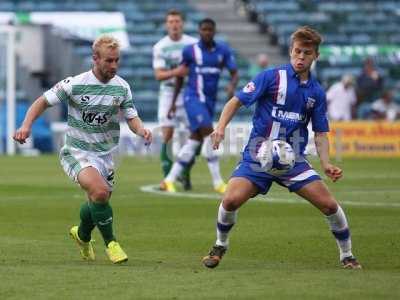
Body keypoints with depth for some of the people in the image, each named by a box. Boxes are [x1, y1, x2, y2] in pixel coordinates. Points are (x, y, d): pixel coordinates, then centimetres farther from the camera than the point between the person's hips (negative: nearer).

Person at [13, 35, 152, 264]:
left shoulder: (122, 87, -1)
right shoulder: (74, 84, -14)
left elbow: (132, 117, 3)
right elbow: (43, 101, -5)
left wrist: (141, 129, -20)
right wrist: (26, 125, -20)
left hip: (106, 154, 5)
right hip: (77, 152, -5)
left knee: (98, 202, 12)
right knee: (100, 190, -28)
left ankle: (82, 235, 46)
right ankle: (111, 243, -11)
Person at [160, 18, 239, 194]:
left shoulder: (223, 51, 4)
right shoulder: (190, 51, -3)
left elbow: (234, 73, 2)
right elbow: (180, 75, 8)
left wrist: (232, 85, -22)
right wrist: (173, 101, 12)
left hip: (210, 101, 5)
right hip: (193, 98, -5)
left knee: (195, 141, 6)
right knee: (209, 134, -19)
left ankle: (169, 180, 15)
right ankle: (217, 182, -15)